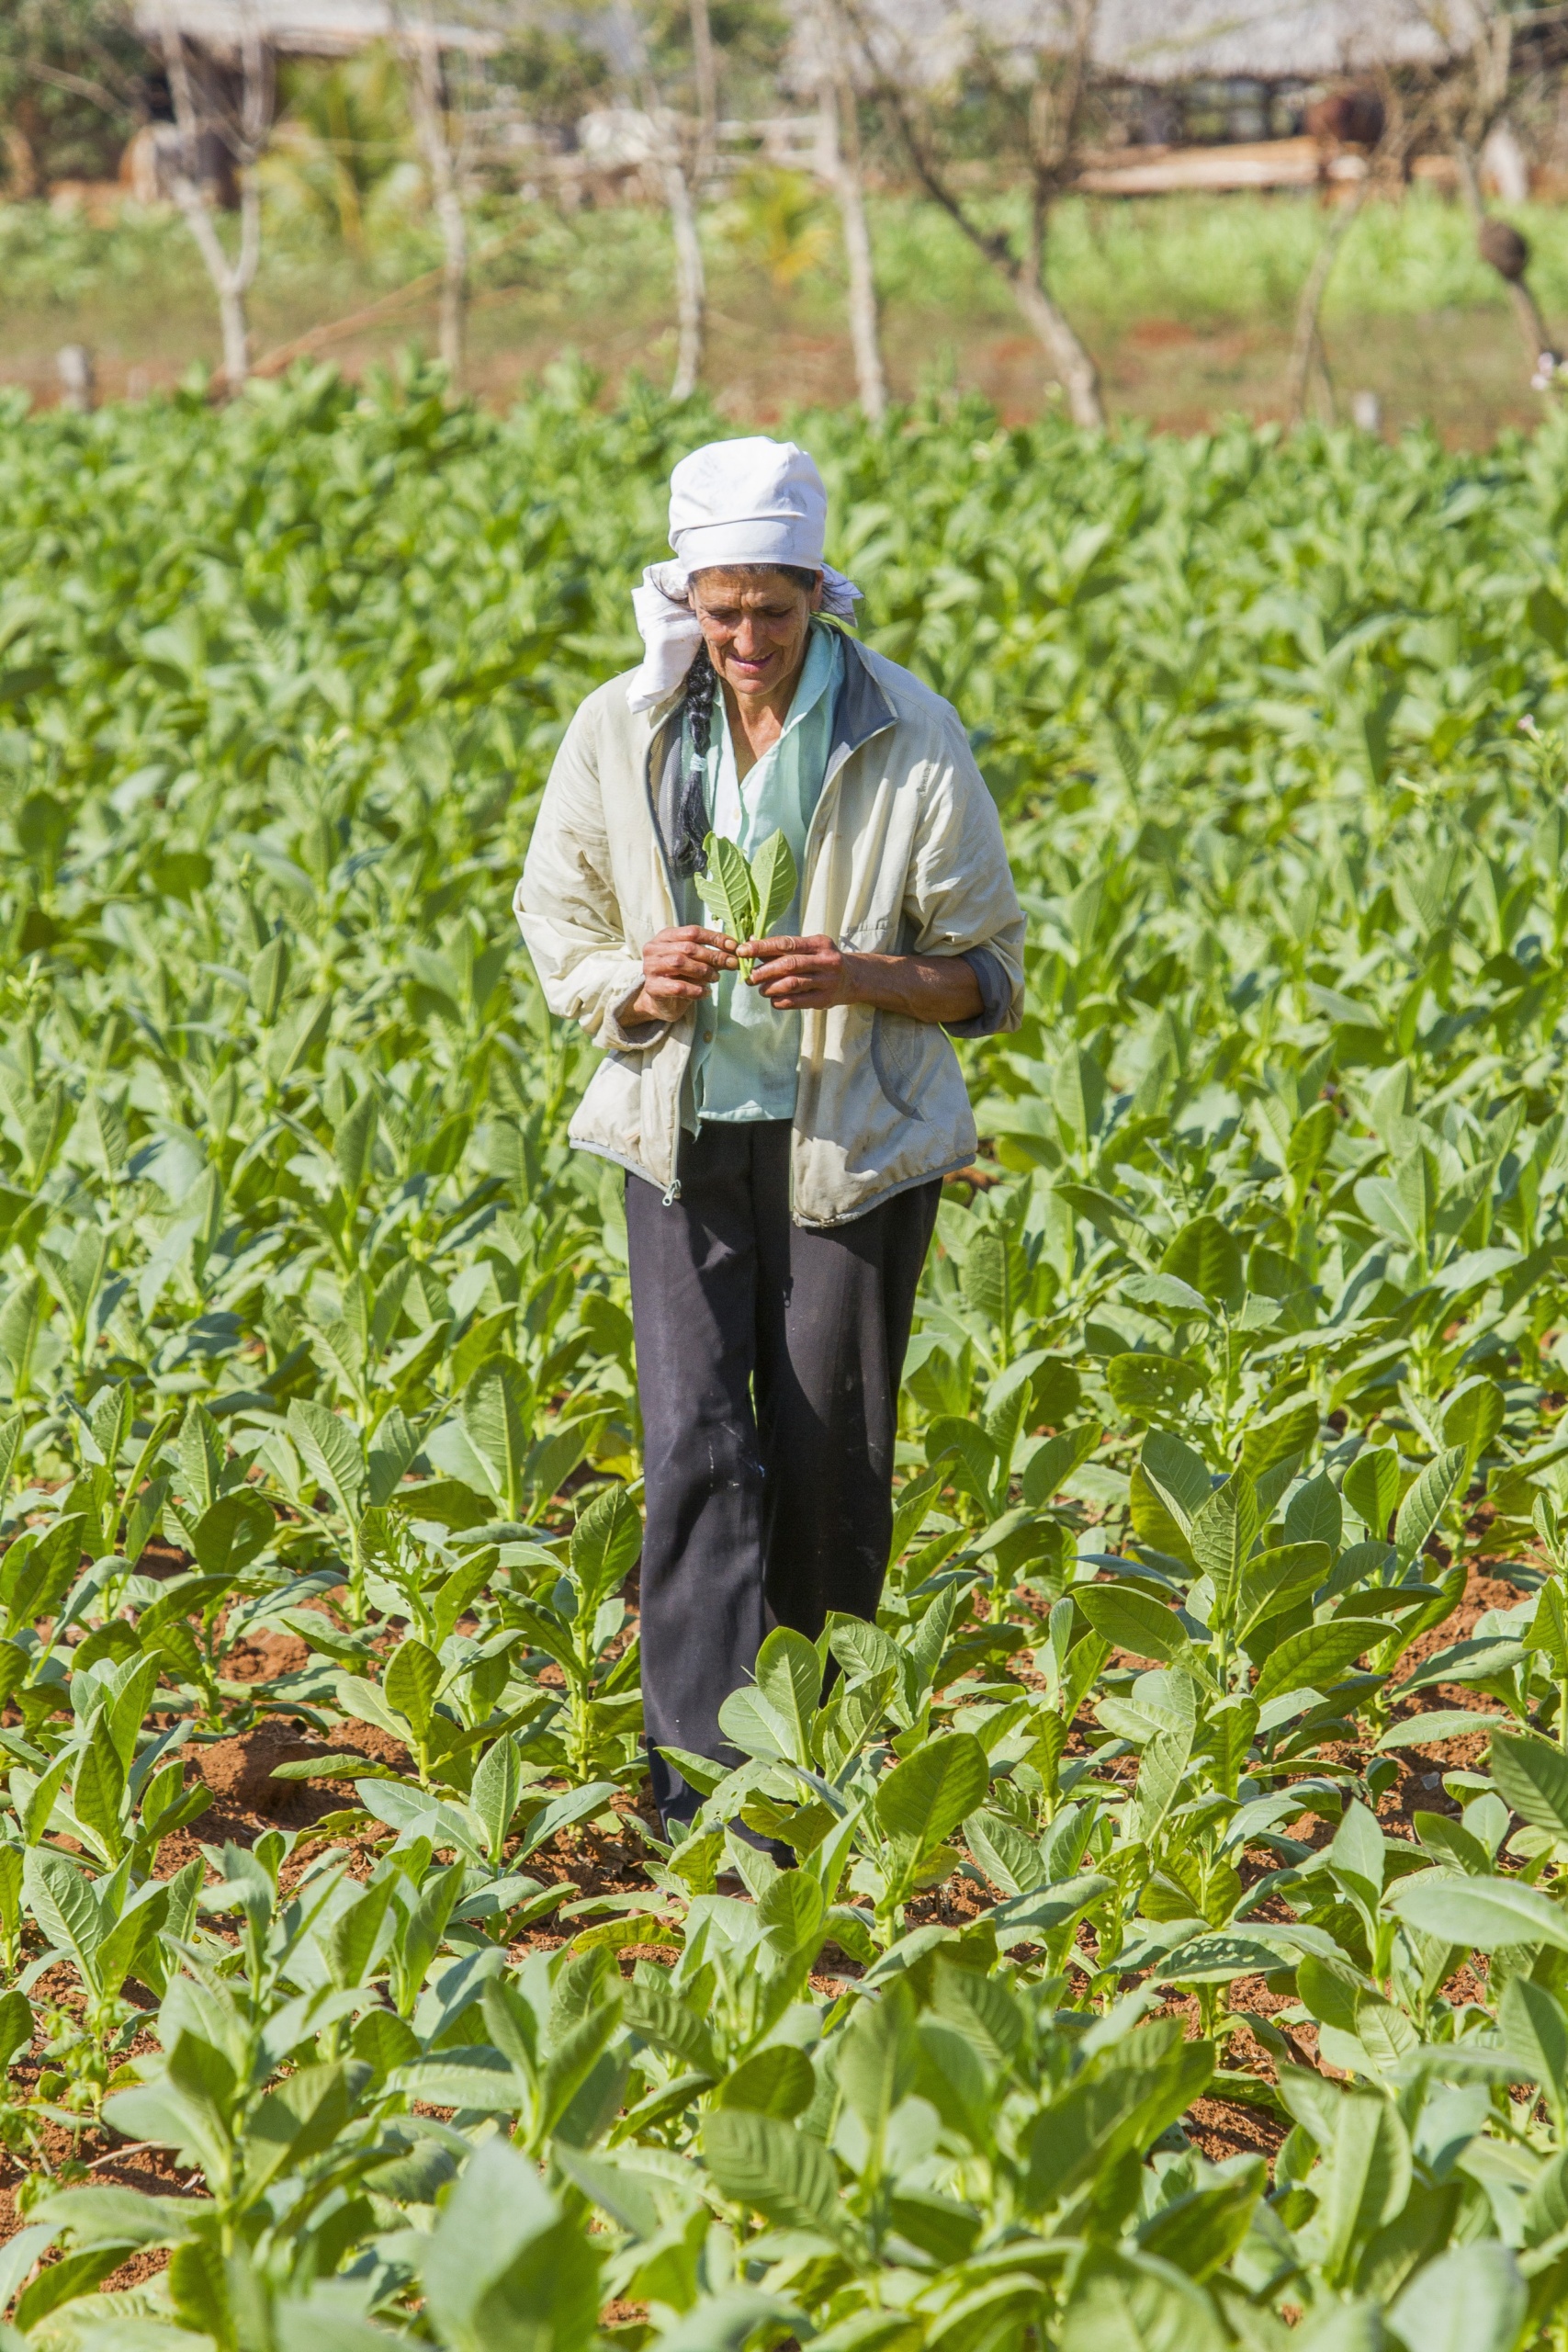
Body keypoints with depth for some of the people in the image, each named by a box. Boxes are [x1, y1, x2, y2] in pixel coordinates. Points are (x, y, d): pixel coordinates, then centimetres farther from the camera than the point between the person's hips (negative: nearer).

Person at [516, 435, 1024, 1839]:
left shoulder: (912, 742, -8)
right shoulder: (621, 735, -2)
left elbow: (989, 973, -2)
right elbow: (558, 931, 8)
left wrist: (862, 977, -22)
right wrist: (642, 983, -14)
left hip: (854, 1143, -1)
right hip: (684, 1131, 1)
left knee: (827, 1457, 5)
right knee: (696, 1443, -10)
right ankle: (699, 1775, -11)